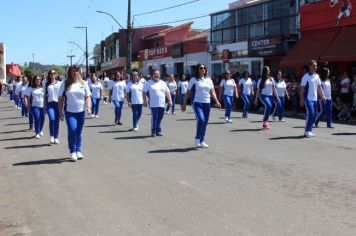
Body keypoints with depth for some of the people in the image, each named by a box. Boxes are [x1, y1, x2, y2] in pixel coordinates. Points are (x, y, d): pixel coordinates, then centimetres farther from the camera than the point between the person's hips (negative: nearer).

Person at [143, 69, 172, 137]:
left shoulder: (163, 83, 15)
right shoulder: (149, 83, 3)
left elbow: (167, 92, 16)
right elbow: (144, 92, 1)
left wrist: (170, 100, 7)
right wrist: (145, 101, -5)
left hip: (162, 104, 4)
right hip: (154, 105, -4)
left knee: (159, 118, 6)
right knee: (154, 118, -9)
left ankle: (158, 131, 14)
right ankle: (153, 131, -1)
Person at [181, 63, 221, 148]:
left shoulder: (209, 80, 12)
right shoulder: (194, 79, 0)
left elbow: (212, 92, 15)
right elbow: (188, 92, 2)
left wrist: (217, 101, 2)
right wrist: (184, 104, 0)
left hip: (207, 103, 5)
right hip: (197, 103, -4)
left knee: (205, 122, 6)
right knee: (201, 120, -22)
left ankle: (202, 141, 18)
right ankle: (197, 138, -5)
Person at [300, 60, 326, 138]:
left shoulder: (317, 76, 11)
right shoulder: (306, 76, -8)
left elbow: (319, 87, 17)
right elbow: (302, 89, -9)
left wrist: (322, 96, 6)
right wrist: (302, 99, -13)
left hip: (315, 99, 7)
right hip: (308, 98, -7)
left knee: (314, 115, 8)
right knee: (310, 114, -14)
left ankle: (310, 130, 17)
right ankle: (307, 131, -6)